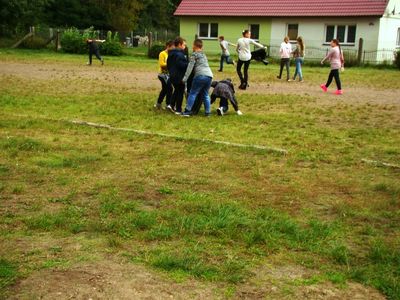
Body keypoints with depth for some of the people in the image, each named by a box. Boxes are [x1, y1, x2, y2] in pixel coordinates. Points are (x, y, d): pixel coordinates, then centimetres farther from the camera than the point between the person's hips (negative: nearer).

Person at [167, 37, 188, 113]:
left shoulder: (171, 54, 11)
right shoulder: (180, 54, -19)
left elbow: (168, 65, 17)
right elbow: (181, 65, -30)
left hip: (173, 76, 9)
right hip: (179, 77, -9)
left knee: (176, 91, 24)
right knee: (180, 92, 2)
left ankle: (171, 105, 16)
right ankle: (178, 109, 7)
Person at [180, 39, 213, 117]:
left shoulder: (194, 54, 6)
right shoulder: (204, 54, 28)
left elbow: (190, 67, -1)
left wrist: (185, 78, -2)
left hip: (200, 75, -6)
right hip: (209, 76, 6)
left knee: (193, 93, 0)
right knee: (205, 94, 16)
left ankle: (187, 111, -3)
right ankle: (208, 112, 12)